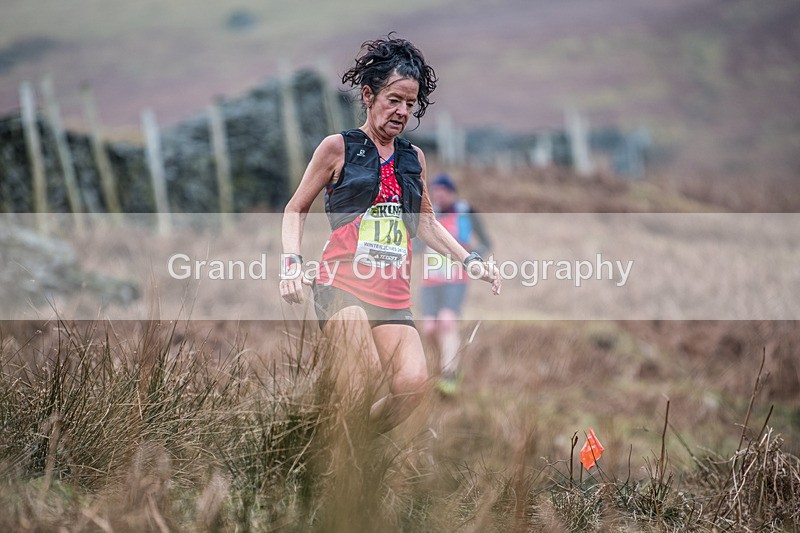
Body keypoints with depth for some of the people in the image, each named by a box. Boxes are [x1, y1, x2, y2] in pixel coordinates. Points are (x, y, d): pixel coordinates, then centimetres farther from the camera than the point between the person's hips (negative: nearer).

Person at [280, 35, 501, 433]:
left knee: (413, 382, -17)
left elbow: (425, 223, 30)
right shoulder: (338, 147, 5)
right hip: (342, 280, -5)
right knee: (366, 375, -29)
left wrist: (470, 261, 21)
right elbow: (296, 210, 9)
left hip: (393, 290, 5)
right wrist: (292, 262, -7)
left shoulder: (414, 158, 18)